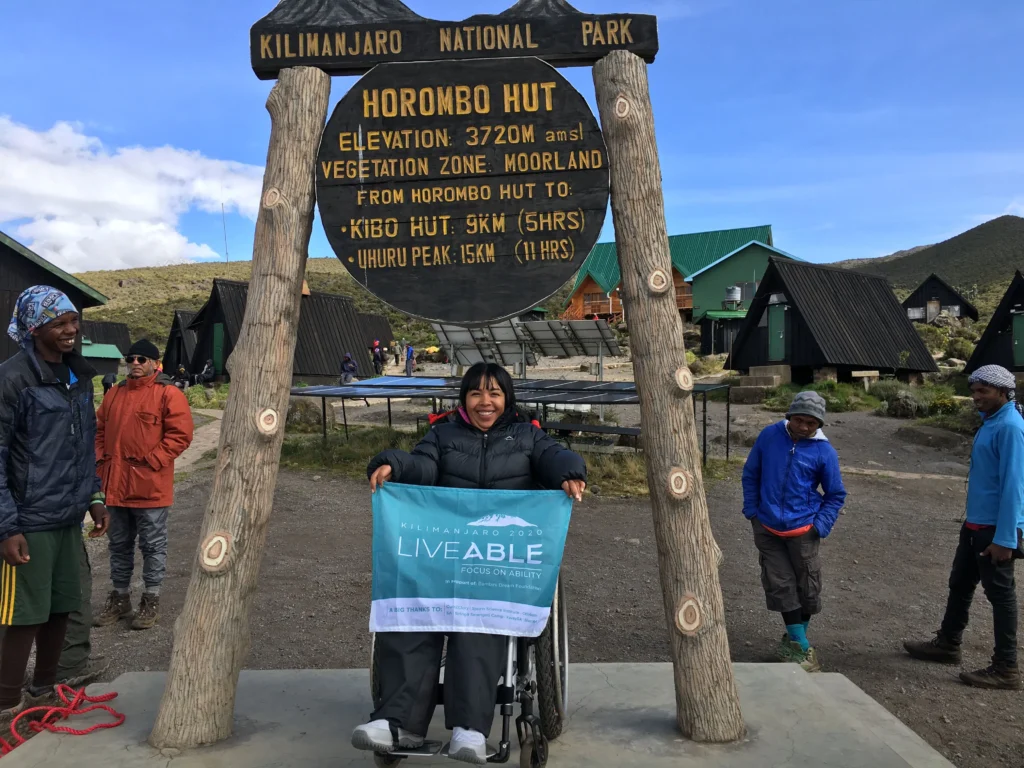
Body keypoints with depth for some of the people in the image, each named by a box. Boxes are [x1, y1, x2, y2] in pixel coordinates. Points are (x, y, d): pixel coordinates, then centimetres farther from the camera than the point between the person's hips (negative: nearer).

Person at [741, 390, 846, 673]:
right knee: (781, 586, 2)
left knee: (807, 587, 10)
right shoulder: (769, 436, -5)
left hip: (802, 530, -1)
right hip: (767, 529, 1)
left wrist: (820, 526, -8)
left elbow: (836, 495, 2)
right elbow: (750, 474, 6)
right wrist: (751, 510, 1)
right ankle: (802, 646, 14)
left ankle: (794, 640, 32)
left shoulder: (824, 451, -9)